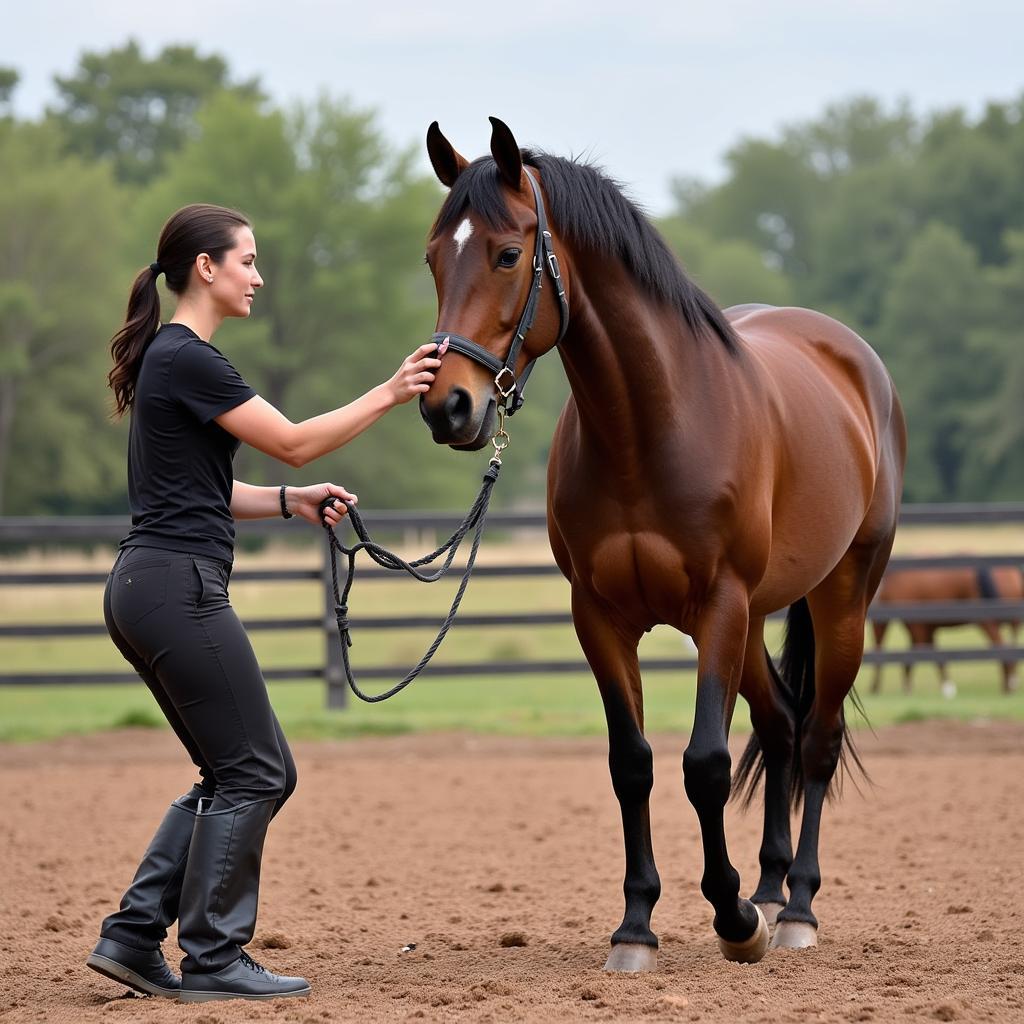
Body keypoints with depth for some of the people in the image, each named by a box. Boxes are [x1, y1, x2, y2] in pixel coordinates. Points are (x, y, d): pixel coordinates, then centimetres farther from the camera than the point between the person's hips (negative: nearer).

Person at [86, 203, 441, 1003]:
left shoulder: (172, 357, 18)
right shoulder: (189, 359, -13)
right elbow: (294, 441, -12)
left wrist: (291, 503, 11)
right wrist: (388, 395, -7)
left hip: (147, 590, 10)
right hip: (178, 589, -10)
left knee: (244, 772, 14)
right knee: (253, 771, -1)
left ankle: (134, 935, 13)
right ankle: (214, 960, 5)